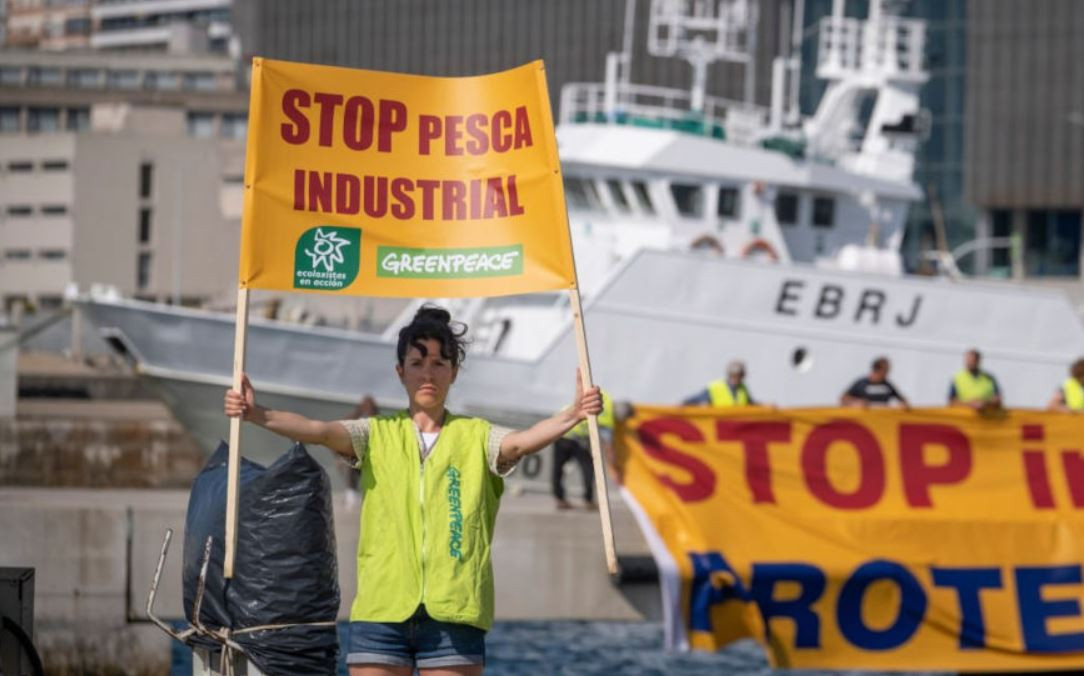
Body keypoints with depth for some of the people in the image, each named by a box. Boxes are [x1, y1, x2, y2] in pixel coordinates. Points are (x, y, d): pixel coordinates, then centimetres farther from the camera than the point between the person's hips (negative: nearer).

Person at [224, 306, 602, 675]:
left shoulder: (475, 436, 8)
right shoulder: (377, 434, 9)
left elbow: (519, 443, -11)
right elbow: (319, 431, -7)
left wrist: (572, 416, -32)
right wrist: (258, 416, -26)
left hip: (454, 611, 0)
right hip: (381, 609, 0)